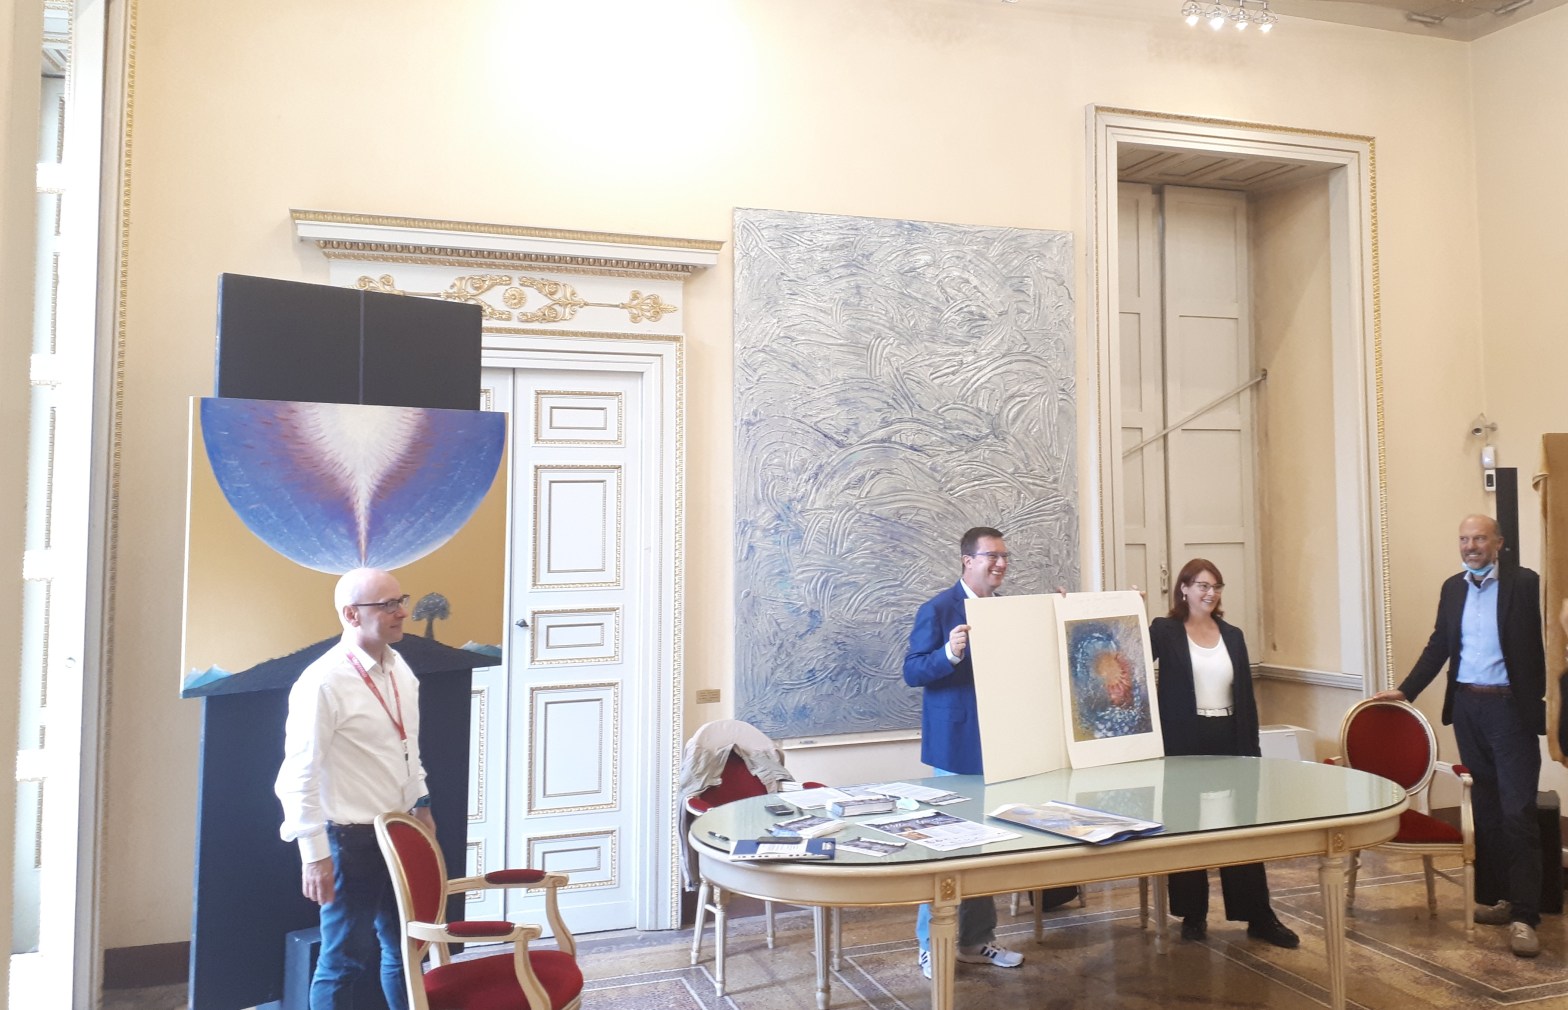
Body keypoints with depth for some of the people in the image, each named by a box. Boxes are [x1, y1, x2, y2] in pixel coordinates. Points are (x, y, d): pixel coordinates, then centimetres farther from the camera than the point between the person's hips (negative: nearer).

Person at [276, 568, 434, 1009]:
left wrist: (422, 806, 19)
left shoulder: (399, 667, 4)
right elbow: (300, 776, -19)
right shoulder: (323, 683, -20)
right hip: (351, 839, -7)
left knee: (404, 947, 19)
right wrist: (315, 855, -18)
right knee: (345, 958, 7)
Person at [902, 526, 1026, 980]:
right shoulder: (937, 609, -12)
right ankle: (932, 945, 13)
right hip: (957, 746, -7)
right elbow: (911, 672, -15)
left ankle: (977, 939, 27)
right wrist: (950, 653, -33)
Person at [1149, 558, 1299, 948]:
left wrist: (1251, 748, 4)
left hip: (1228, 741, 3)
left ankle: (1259, 916, 14)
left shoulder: (1233, 635, 10)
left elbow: (1246, 695, 9)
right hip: (1183, 744, -3)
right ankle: (1193, 915, 17)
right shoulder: (1164, 631, -2)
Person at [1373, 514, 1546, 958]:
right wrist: (1405, 691, 8)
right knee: (1485, 809, 13)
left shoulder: (1525, 584, -5)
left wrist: (1549, 702, -15)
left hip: (1511, 708, -5)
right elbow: (1438, 646, 13)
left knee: (1517, 813, -5)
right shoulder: (1452, 588, 10)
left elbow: (1544, 643, -8)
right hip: (1467, 708, 5)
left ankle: (1523, 916, -1)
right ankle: (1493, 897, 23)